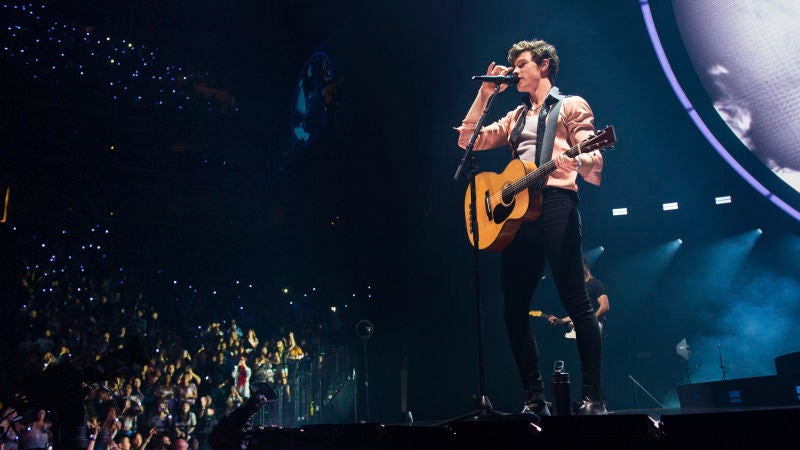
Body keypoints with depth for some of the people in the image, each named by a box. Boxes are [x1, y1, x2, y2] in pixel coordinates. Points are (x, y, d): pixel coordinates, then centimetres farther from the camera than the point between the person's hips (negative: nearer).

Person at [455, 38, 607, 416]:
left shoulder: (571, 106, 10)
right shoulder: (516, 117, 28)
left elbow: (592, 161, -2)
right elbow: (468, 140, 19)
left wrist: (580, 161, -27)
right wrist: (485, 94, 16)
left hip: (556, 203, -6)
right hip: (516, 210, 6)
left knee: (575, 300, -11)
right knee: (514, 307, 1)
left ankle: (593, 398, -4)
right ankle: (534, 399, 8)